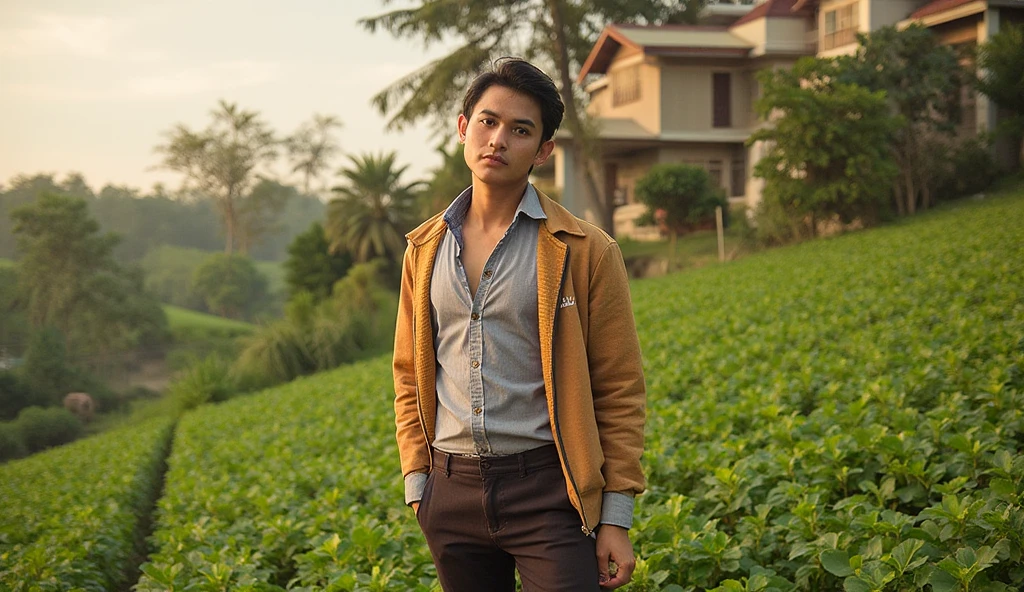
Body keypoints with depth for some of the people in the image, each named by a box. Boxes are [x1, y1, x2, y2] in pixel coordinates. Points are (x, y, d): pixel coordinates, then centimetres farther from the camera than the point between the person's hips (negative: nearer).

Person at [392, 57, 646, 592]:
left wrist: (616, 520, -5)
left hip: (547, 489, -4)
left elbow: (619, 391, -2)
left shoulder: (585, 251, -3)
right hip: (453, 491, 4)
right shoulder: (424, 249, 9)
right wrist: (417, 484, 7)